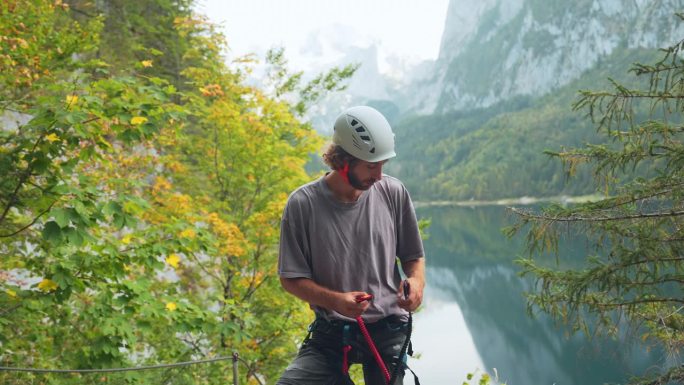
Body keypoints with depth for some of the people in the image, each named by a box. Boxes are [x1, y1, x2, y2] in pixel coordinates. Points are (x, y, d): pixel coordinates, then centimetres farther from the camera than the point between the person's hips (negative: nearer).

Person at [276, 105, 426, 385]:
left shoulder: (394, 193, -2)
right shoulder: (303, 204, -9)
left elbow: (413, 256, 10)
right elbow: (291, 278, -5)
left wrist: (417, 280, -13)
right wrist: (335, 300, -21)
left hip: (388, 331, 1)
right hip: (331, 334, -1)